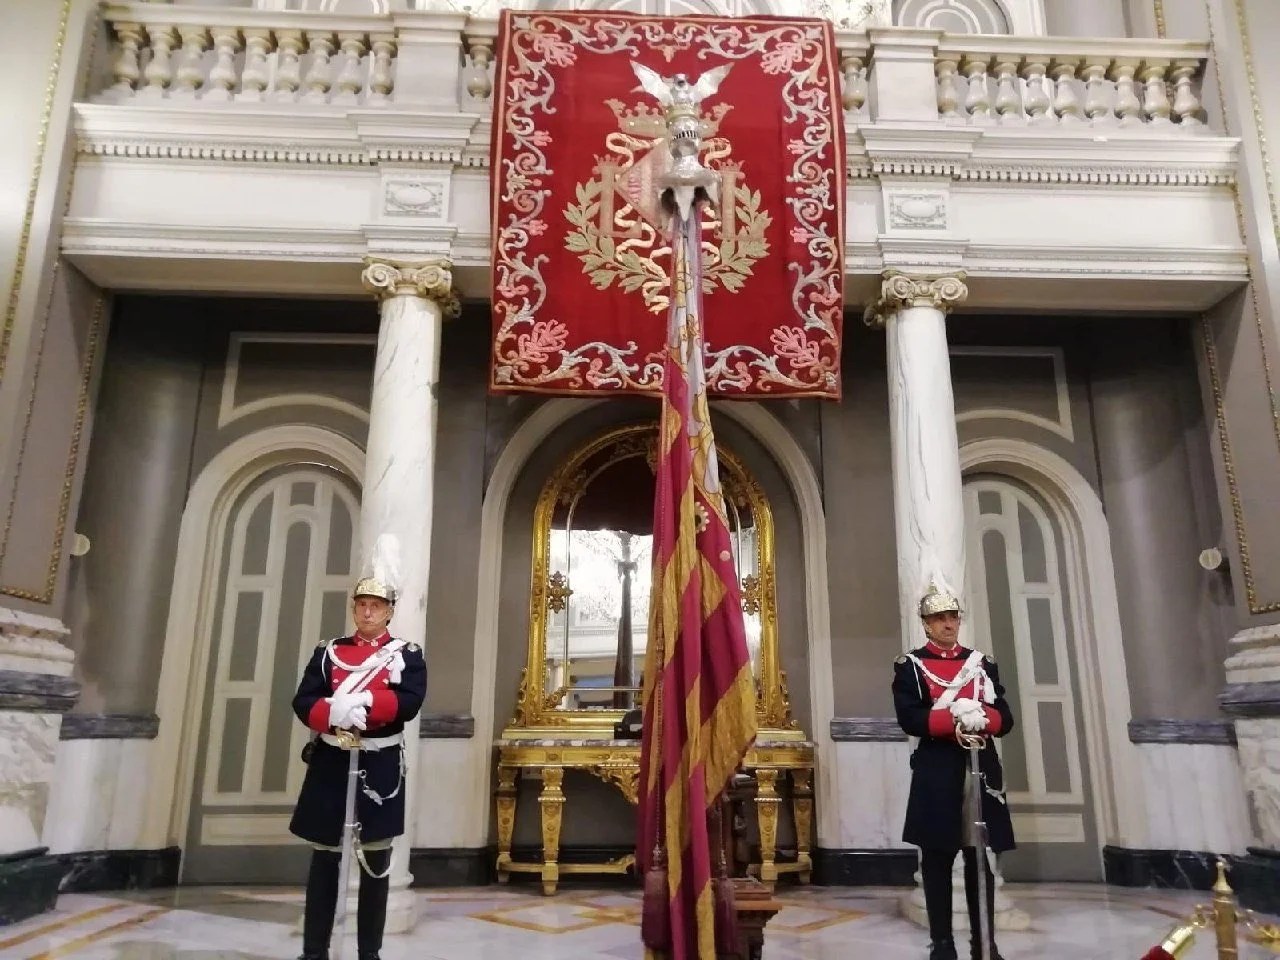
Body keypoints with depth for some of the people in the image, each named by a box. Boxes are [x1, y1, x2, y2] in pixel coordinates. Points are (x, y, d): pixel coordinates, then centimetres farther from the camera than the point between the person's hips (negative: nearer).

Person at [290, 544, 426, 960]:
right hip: (330, 765, 1)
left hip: (380, 767, -1)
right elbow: (303, 703, -2)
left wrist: (362, 701, -26)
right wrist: (334, 711, -23)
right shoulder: (328, 651, 7)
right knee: (323, 860, 8)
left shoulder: (408, 654, 1)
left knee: (376, 864, 8)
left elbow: (409, 703, -13)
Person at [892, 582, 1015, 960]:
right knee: (937, 859, 2)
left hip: (982, 769, 3)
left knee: (982, 859, 8)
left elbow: (1004, 717, 5)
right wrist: (955, 717, -22)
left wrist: (980, 717, -17)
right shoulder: (909, 665, 2)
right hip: (936, 773, -3)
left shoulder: (983, 663, 13)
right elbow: (909, 718, -11)